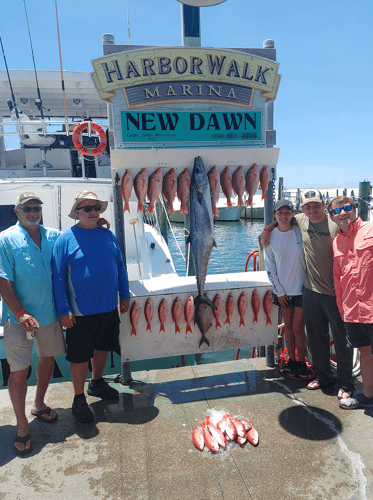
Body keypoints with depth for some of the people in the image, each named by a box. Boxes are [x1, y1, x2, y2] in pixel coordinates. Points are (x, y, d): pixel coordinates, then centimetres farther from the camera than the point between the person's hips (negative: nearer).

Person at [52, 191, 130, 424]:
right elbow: (58, 277, -11)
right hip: (81, 312, -5)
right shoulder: (66, 239, -10)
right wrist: (64, 310, -14)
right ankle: (79, 399, 27)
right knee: (80, 356, 7)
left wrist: (125, 295, 10)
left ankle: (97, 382, 44)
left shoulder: (108, 235, 4)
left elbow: (120, 267, 11)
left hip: (109, 308, 5)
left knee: (103, 347, 21)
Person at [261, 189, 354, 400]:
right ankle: (323, 376, 34)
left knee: (342, 339, 7)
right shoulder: (301, 221, 4)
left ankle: (346, 383, 23)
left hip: (334, 292, -5)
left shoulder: (336, 223, -11)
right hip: (311, 290, 5)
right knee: (316, 337, 16)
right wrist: (267, 229, 15)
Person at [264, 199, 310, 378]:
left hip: (301, 289, -2)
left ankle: (301, 363, 22)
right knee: (288, 326, 13)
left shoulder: (300, 232, -7)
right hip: (282, 290, 2)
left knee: (298, 328, 2)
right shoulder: (270, 237, -3)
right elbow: (270, 267, 2)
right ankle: (291, 361, 30)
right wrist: (279, 291, -1)